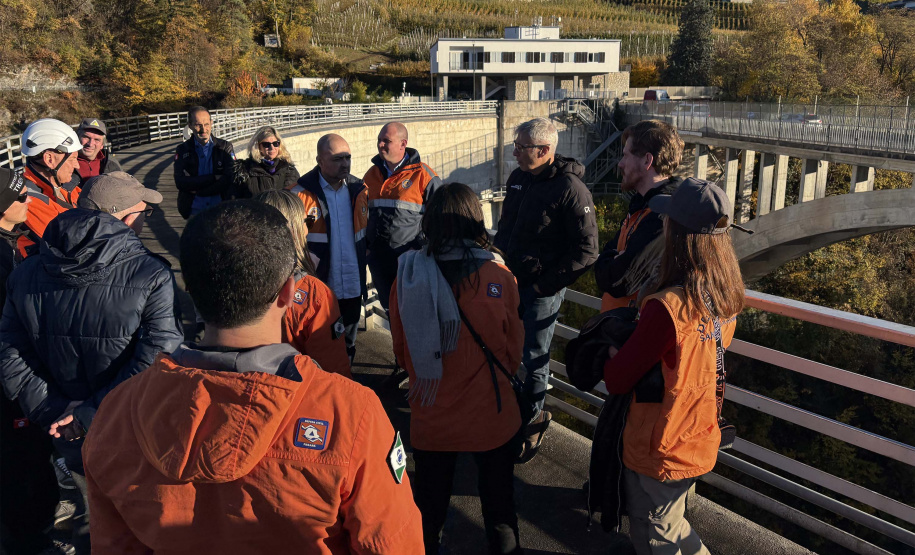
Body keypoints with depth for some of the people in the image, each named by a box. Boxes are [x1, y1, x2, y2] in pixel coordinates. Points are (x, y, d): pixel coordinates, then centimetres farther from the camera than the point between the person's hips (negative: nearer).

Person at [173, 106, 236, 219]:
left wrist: (197, 190, -13)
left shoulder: (225, 147, 2)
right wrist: (213, 178, -16)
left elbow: (229, 179, -10)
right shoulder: (183, 150, 4)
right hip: (194, 210, 0)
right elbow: (180, 182, -10)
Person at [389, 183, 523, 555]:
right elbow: (513, 353, -4)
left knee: (429, 509, 22)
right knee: (498, 509, 20)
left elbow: (401, 349, 0)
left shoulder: (407, 276, -14)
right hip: (490, 415, -1)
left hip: (430, 416, 1)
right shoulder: (499, 277, -16)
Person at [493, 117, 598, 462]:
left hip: (541, 289, -7)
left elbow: (586, 251, -17)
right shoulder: (518, 178, 7)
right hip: (509, 279, 7)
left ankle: (532, 417, 26)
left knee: (534, 357, 5)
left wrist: (548, 284, -17)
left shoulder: (570, 189, -17)